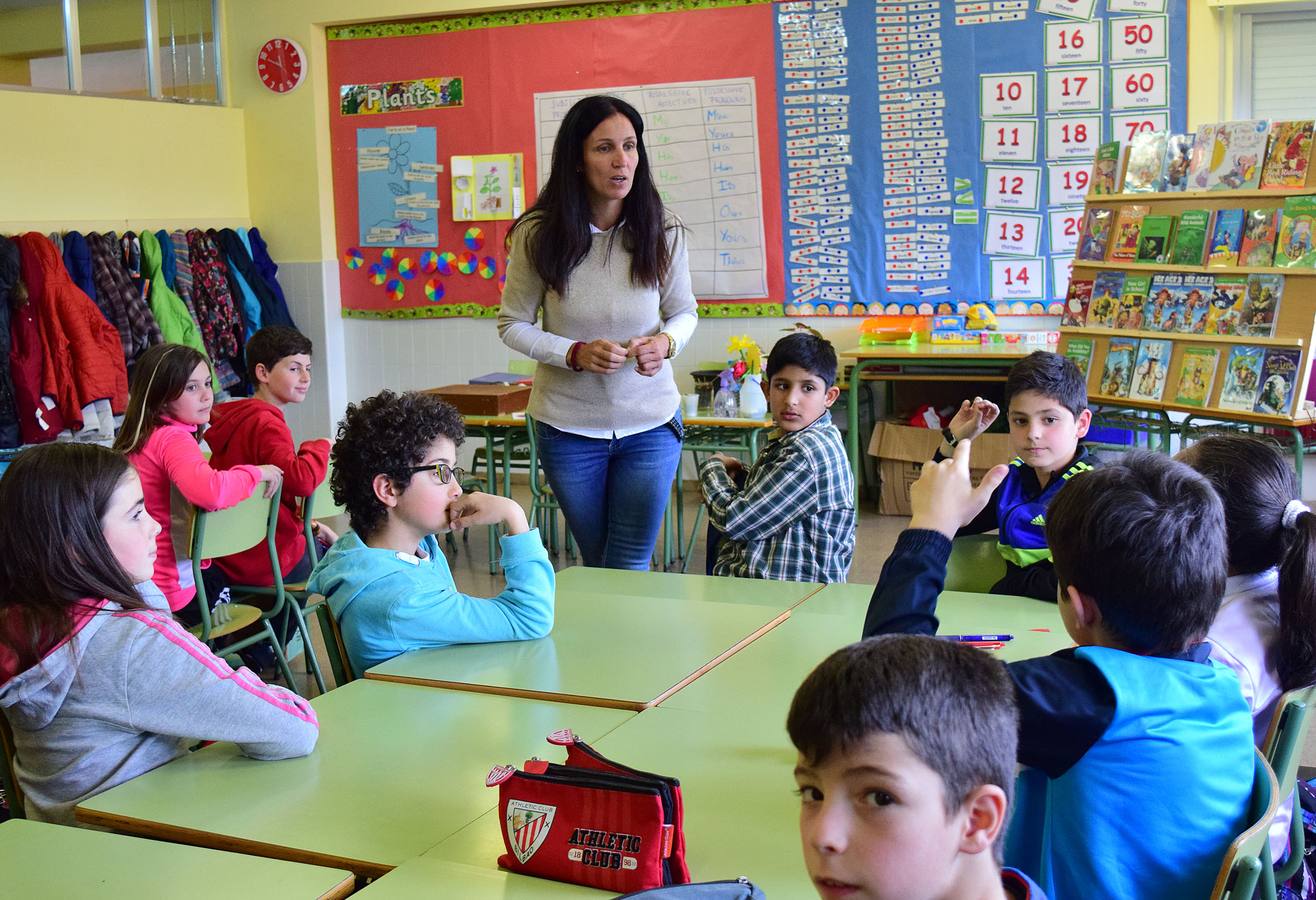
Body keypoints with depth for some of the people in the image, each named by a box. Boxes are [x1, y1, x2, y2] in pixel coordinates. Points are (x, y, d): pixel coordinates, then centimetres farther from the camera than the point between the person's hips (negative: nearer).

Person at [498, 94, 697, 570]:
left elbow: (684, 312, 5)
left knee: (629, 569, 3)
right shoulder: (538, 234, -11)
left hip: (650, 423, 0)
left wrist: (666, 342, -18)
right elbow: (512, 324, -3)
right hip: (568, 426, 0)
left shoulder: (663, 231, -8)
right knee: (596, 564, 16)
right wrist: (575, 354, -20)